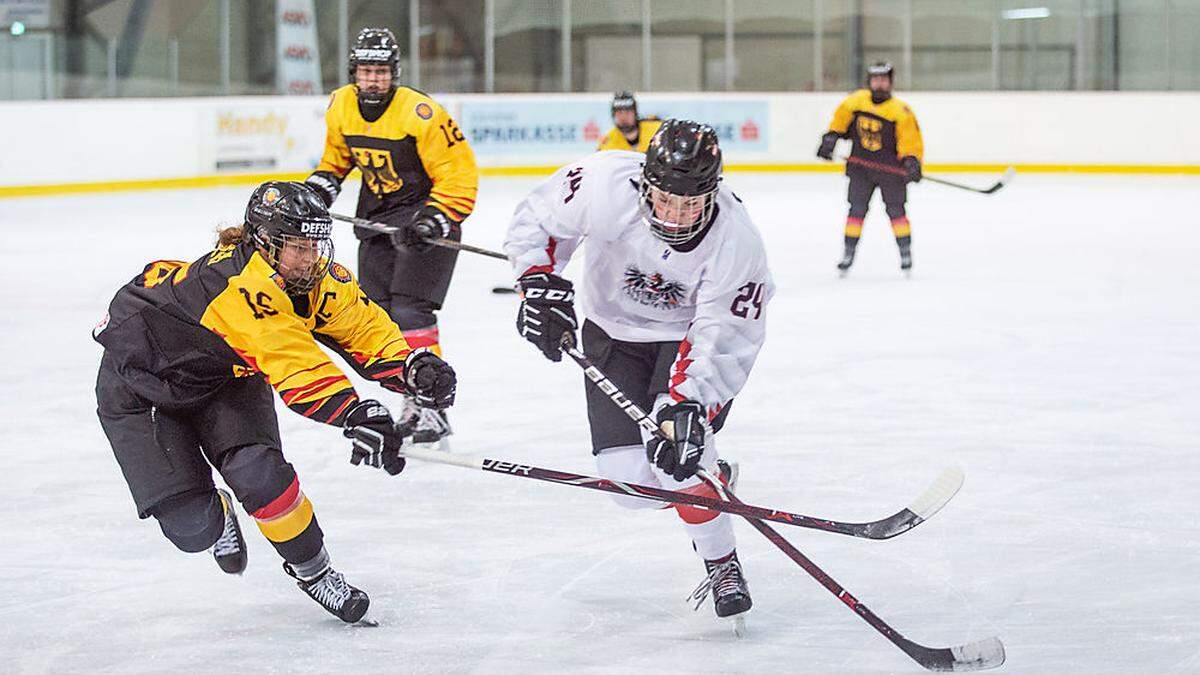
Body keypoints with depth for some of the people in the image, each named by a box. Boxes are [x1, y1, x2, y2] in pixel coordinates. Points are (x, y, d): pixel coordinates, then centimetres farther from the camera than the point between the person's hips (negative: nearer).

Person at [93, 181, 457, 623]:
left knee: (260, 475, -21)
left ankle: (312, 569, 2)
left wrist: (415, 368, -29)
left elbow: (365, 327, -10)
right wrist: (354, 414, -57)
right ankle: (217, 516, 25)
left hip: (225, 374, 6)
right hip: (138, 383, -6)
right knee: (192, 528, -12)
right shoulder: (243, 284, -39)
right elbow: (292, 362, -47)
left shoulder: (318, 277, -15)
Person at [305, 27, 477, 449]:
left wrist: (435, 220, -29)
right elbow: (337, 153, 18)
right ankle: (409, 404, 18)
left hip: (427, 212, -7)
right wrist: (320, 185, 3)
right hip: (377, 218, 7)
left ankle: (433, 410, -13)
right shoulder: (341, 106, -3)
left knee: (410, 313, -17)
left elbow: (458, 173, -20)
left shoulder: (419, 113, -23)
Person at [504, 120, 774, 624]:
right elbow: (536, 221, -11)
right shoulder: (604, 184, -30)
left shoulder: (736, 241, -31)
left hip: (688, 334, -2)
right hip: (612, 331, 2)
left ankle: (724, 569, -6)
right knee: (628, 480, -9)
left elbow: (723, 342, -29)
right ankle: (712, 479, 24)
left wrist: (688, 405, -41)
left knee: (676, 449, -27)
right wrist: (541, 284, -24)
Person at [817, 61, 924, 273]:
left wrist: (911, 161, -30)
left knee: (895, 209, 0)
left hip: (891, 167, -3)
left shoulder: (901, 111, -15)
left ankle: (906, 252, 10)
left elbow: (911, 142, -15)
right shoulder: (855, 101, -4)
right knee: (857, 209, 3)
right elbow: (840, 120, 14)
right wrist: (830, 139, 7)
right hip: (861, 165, 3)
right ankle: (848, 253, 9)